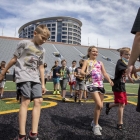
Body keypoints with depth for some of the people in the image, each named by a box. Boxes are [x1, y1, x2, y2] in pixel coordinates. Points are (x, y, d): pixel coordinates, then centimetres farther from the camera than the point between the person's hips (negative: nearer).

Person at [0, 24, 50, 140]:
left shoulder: (42, 50, 15)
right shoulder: (24, 43, 0)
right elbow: (14, 59, 4)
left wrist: (43, 84, 12)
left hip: (35, 78, 6)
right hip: (23, 75, -5)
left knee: (38, 101, -5)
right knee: (25, 101, -15)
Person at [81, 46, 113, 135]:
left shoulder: (100, 63, 17)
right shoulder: (87, 61, 3)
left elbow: (105, 73, 11)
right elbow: (82, 71, -11)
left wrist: (109, 80, -7)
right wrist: (86, 74, -34)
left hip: (101, 85, 6)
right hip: (92, 84, -6)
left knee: (100, 106, 11)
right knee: (99, 105, -18)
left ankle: (94, 122, 32)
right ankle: (95, 125, -1)